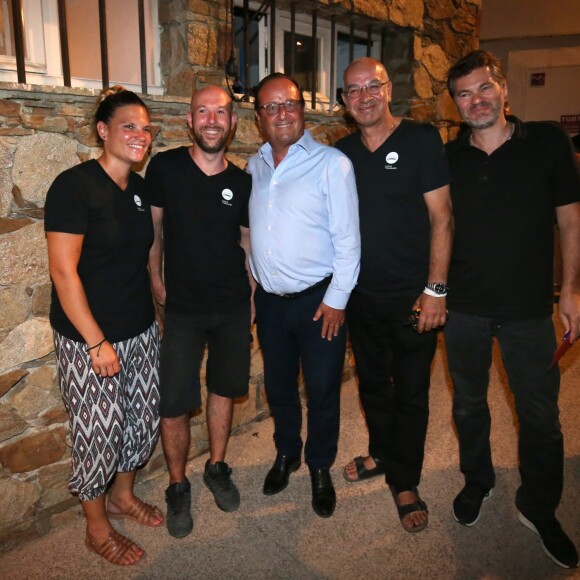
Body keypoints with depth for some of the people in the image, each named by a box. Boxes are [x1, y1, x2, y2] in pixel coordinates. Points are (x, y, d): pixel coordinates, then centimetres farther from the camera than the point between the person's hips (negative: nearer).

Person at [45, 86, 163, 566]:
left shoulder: (140, 187, 6)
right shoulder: (74, 185, -16)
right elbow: (63, 270, -19)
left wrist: (153, 307, 14)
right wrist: (96, 342, -18)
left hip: (142, 330, 7)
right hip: (90, 338, -7)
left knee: (144, 418, 17)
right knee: (98, 433, 7)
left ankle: (123, 495, 43)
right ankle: (97, 528, 31)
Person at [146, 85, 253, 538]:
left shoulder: (242, 182, 1)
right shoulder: (165, 167, -6)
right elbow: (153, 229, 1)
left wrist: (252, 294, 6)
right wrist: (156, 281, -3)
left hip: (234, 307, 3)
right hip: (183, 308, -2)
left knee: (224, 388, 15)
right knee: (174, 404, 0)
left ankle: (217, 467, 37)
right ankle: (178, 487, 24)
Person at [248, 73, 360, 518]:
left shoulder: (332, 164, -10)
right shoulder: (254, 167, 7)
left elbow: (347, 239, -11)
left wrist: (336, 299, -13)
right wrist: (259, 281, 10)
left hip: (319, 298, -4)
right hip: (269, 298, 5)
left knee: (322, 390, 9)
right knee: (278, 385, 18)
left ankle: (320, 468, 32)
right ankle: (286, 454, 42)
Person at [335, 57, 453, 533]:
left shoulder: (421, 139, -7)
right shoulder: (342, 152, 6)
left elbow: (441, 217, -10)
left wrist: (435, 289, -15)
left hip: (412, 296, -4)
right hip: (362, 295, 4)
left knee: (410, 392, 7)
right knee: (372, 383, 18)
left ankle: (405, 482, 26)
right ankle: (382, 454, 41)